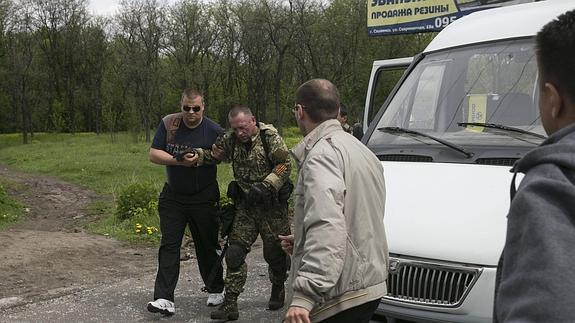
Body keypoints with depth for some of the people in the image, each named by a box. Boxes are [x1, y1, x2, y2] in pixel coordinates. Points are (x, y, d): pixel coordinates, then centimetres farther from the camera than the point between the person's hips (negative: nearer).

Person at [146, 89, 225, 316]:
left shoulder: (214, 131, -9)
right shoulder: (168, 124, -3)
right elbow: (153, 154, -6)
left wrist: (201, 158, -16)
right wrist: (179, 161, -19)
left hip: (204, 198, -2)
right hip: (173, 195, 2)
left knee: (207, 246, 9)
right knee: (169, 245, -5)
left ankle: (215, 291, 29)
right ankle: (165, 299, -6)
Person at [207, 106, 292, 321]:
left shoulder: (270, 137, -12)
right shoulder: (231, 140, 3)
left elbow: (284, 165, -15)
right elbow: (215, 153, 7)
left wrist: (265, 185, -26)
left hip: (272, 206, -4)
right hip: (245, 206, 4)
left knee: (275, 252, 6)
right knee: (235, 252, -4)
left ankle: (278, 290, 34)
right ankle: (230, 303, -1)